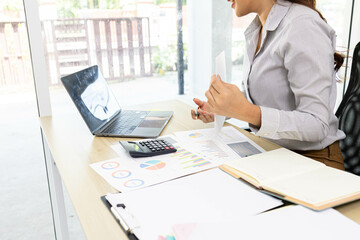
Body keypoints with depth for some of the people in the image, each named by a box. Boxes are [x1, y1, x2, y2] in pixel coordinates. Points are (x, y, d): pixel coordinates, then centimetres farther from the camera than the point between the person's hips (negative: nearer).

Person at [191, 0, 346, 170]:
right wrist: (217, 108, 3)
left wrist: (247, 112, -34)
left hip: (310, 156, -7)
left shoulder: (303, 25, -18)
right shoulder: (255, 31, 8)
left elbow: (317, 125, -23)